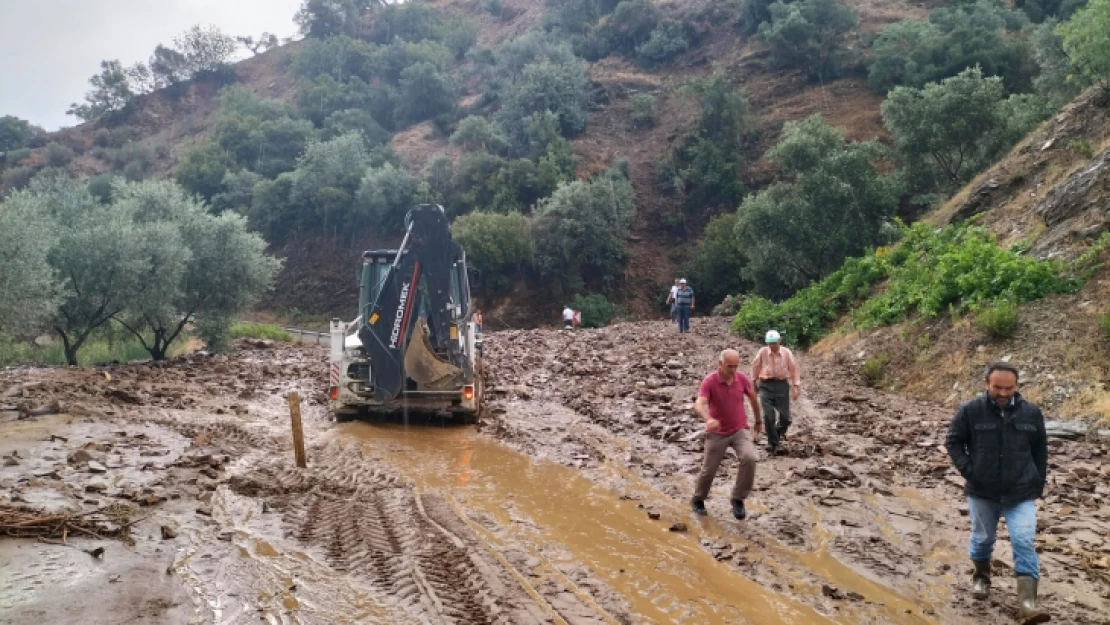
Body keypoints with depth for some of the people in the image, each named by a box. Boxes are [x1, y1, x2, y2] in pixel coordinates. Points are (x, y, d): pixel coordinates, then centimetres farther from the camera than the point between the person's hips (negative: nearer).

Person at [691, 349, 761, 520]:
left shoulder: (742, 379, -9)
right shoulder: (709, 381, -20)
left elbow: (753, 398, 11)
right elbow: (698, 405, -33)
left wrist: (758, 421, 21)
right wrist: (709, 419, -54)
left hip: (740, 430, 2)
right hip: (717, 433, -2)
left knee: (749, 458, -25)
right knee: (708, 470, 7)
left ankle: (738, 499, -8)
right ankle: (698, 500, 36)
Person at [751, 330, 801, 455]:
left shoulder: (786, 353, -3)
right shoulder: (762, 352, -4)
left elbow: (794, 369, 3)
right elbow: (755, 366, 11)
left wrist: (796, 386, -1)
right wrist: (754, 381, 20)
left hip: (782, 385, 1)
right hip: (766, 385, -1)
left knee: (785, 416, 2)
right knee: (768, 416, -9)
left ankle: (779, 433, 35)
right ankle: (773, 443, 3)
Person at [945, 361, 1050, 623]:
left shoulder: (1031, 412, -4)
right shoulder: (970, 410, -11)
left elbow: (1040, 450, 9)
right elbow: (953, 441, 0)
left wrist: (1039, 482, 7)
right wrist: (967, 470, -11)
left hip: (1021, 493, 0)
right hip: (982, 492, 0)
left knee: (1024, 543, -9)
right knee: (983, 539, 16)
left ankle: (1027, 602, -10)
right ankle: (981, 577, 42)